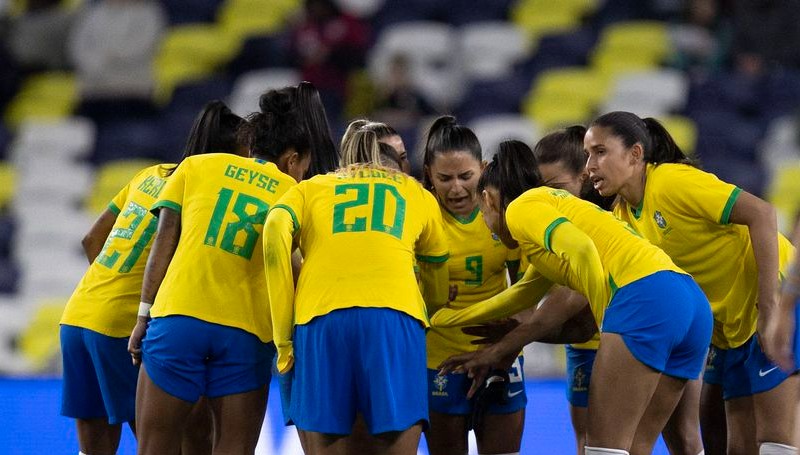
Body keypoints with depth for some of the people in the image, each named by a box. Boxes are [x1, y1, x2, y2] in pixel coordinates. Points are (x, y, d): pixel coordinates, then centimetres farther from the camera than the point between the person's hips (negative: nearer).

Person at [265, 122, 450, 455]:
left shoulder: (310, 188, 26)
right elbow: (438, 294, 34)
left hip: (319, 318, 0)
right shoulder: (417, 193, 29)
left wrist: (283, 339, 4)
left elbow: (276, 231, 4)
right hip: (394, 315, 0)